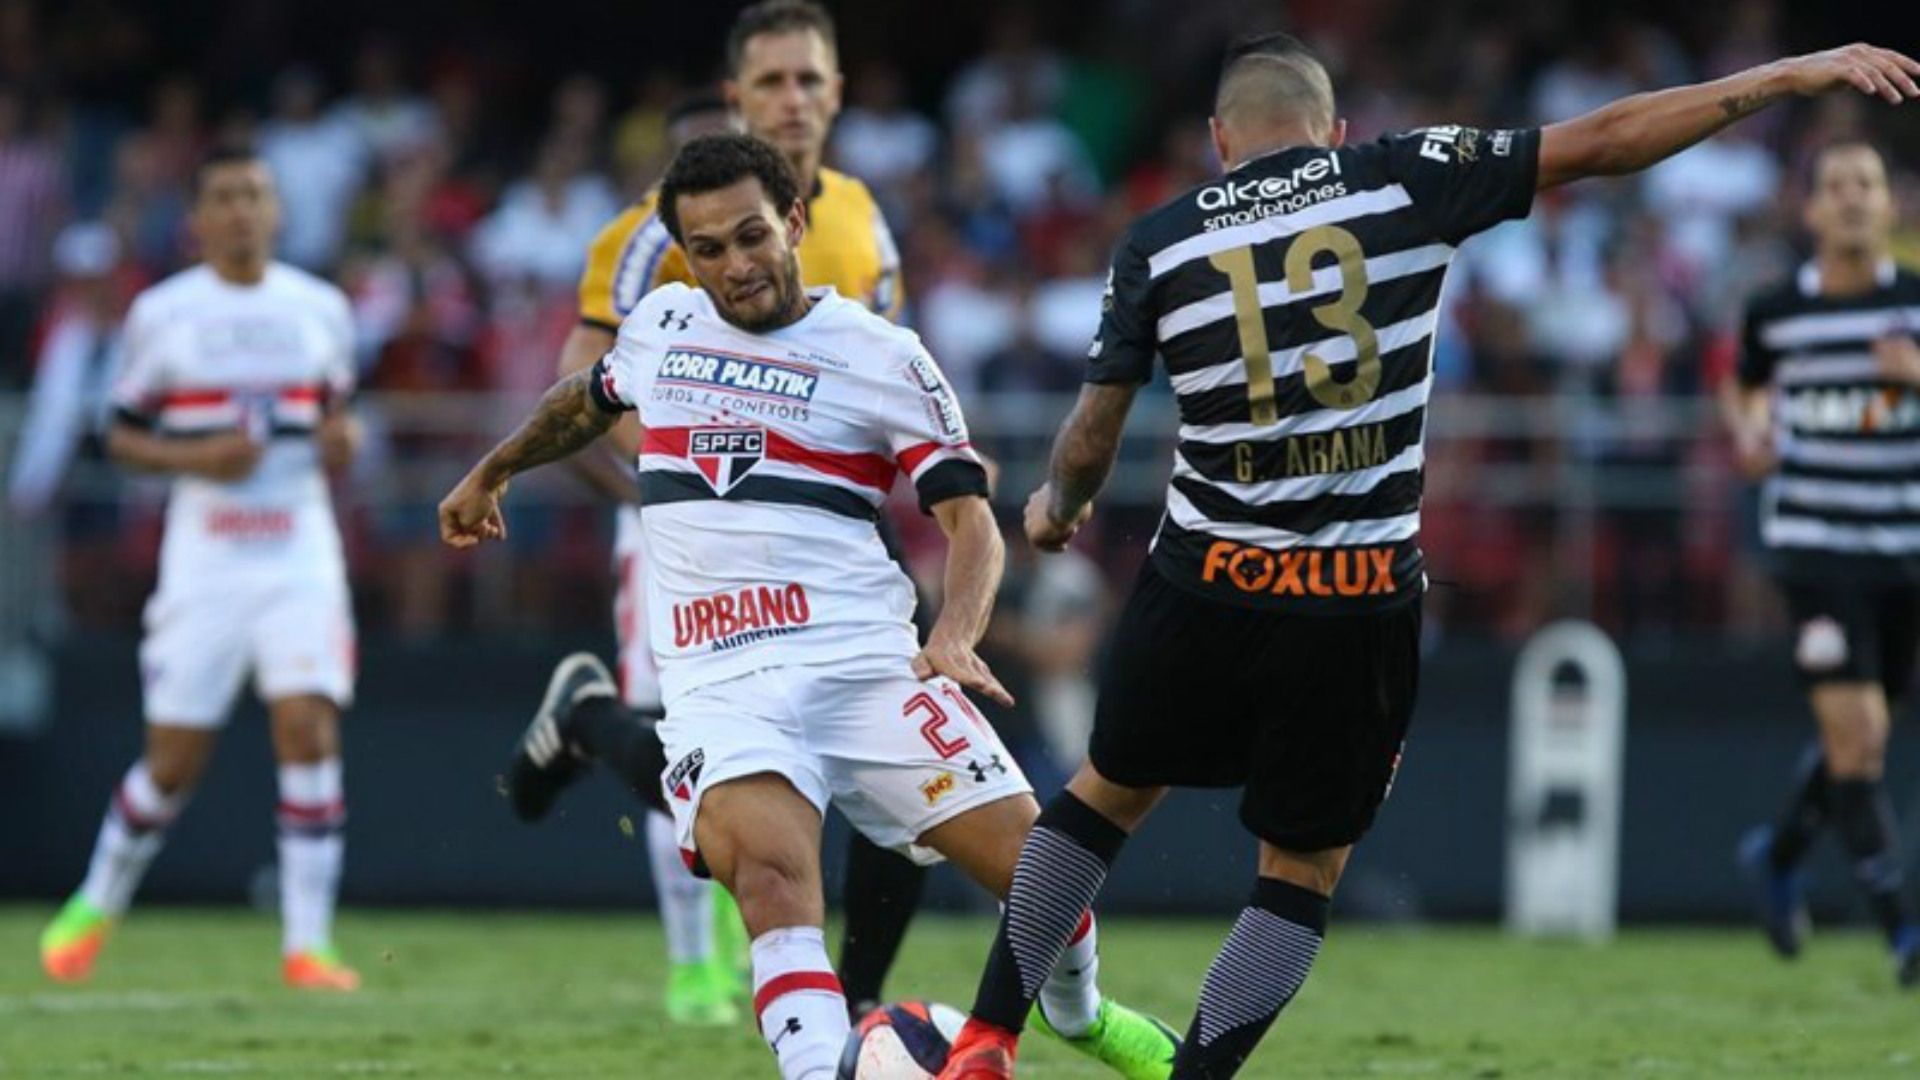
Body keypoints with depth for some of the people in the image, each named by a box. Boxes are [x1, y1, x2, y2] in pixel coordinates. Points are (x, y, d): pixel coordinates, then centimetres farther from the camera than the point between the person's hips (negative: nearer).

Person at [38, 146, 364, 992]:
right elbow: (122, 435, 3)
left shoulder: (320, 310, 6)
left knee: (310, 729, -15)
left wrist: (343, 437, -4)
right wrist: (195, 457, -15)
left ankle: (307, 944, -11)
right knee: (174, 758, 3)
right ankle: (96, 906, 28)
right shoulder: (164, 313, 0)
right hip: (204, 562, -1)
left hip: (300, 556, 1)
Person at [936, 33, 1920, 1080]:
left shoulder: (1159, 244, 2)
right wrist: (1790, 76, 1)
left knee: (1110, 790, 24)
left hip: (1205, 586, 2)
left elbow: (1089, 441, 7)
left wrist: (1057, 507, 30)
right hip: (1359, 605, -2)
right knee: (1303, 871, 13)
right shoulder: (1402, 179, -2)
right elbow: (1603, 141, -3)